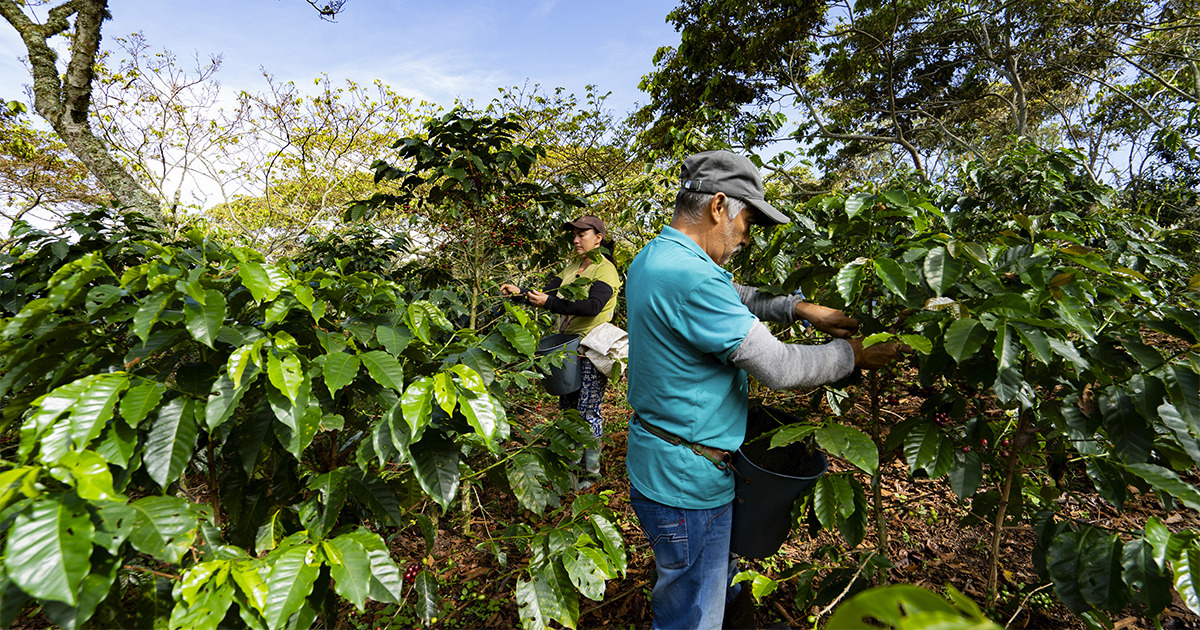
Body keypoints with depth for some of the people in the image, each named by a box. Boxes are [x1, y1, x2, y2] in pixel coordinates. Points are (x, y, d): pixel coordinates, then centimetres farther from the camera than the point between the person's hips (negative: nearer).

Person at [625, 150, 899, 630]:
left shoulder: (653, 257, 4)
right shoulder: (688, 276, -29)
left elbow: (733, 298, 16)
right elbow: (778, 367, -23)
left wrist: (800, 308, 3)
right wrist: (851, 354, -6)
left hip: (662, 463, 9)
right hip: (687, 485, -9)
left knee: (720, 579, 30)